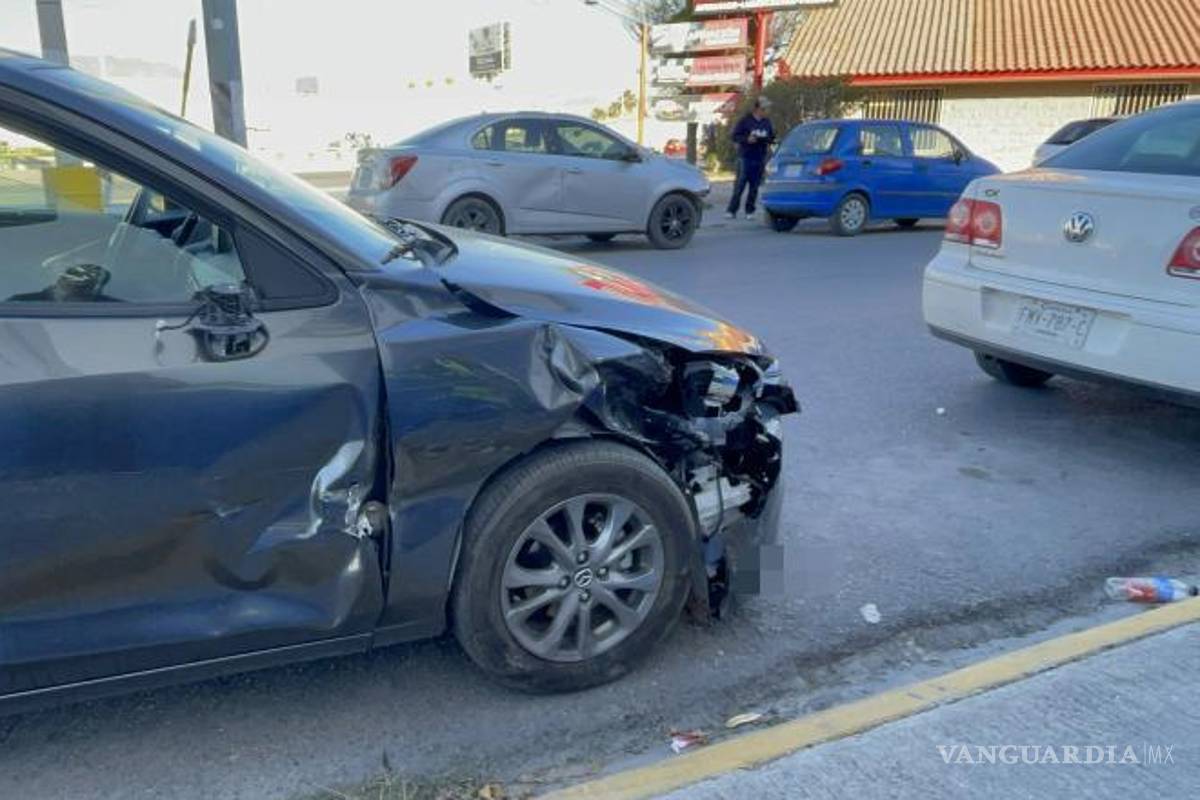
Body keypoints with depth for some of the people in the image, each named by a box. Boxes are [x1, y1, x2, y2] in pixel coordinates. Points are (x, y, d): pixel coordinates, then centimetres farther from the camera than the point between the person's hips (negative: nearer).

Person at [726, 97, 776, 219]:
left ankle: (750, 211, 11)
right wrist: (747, 139, -19)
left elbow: (772, 136, 20)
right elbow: (735, 136, -3)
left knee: (755, 186, 4)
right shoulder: (745, 121, -3)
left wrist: (769, 141, -3)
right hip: (745, 157, -4)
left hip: (760, 158, 4)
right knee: (740, 185, -7)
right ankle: (731, 210, -2)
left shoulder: (767, 122, 12)